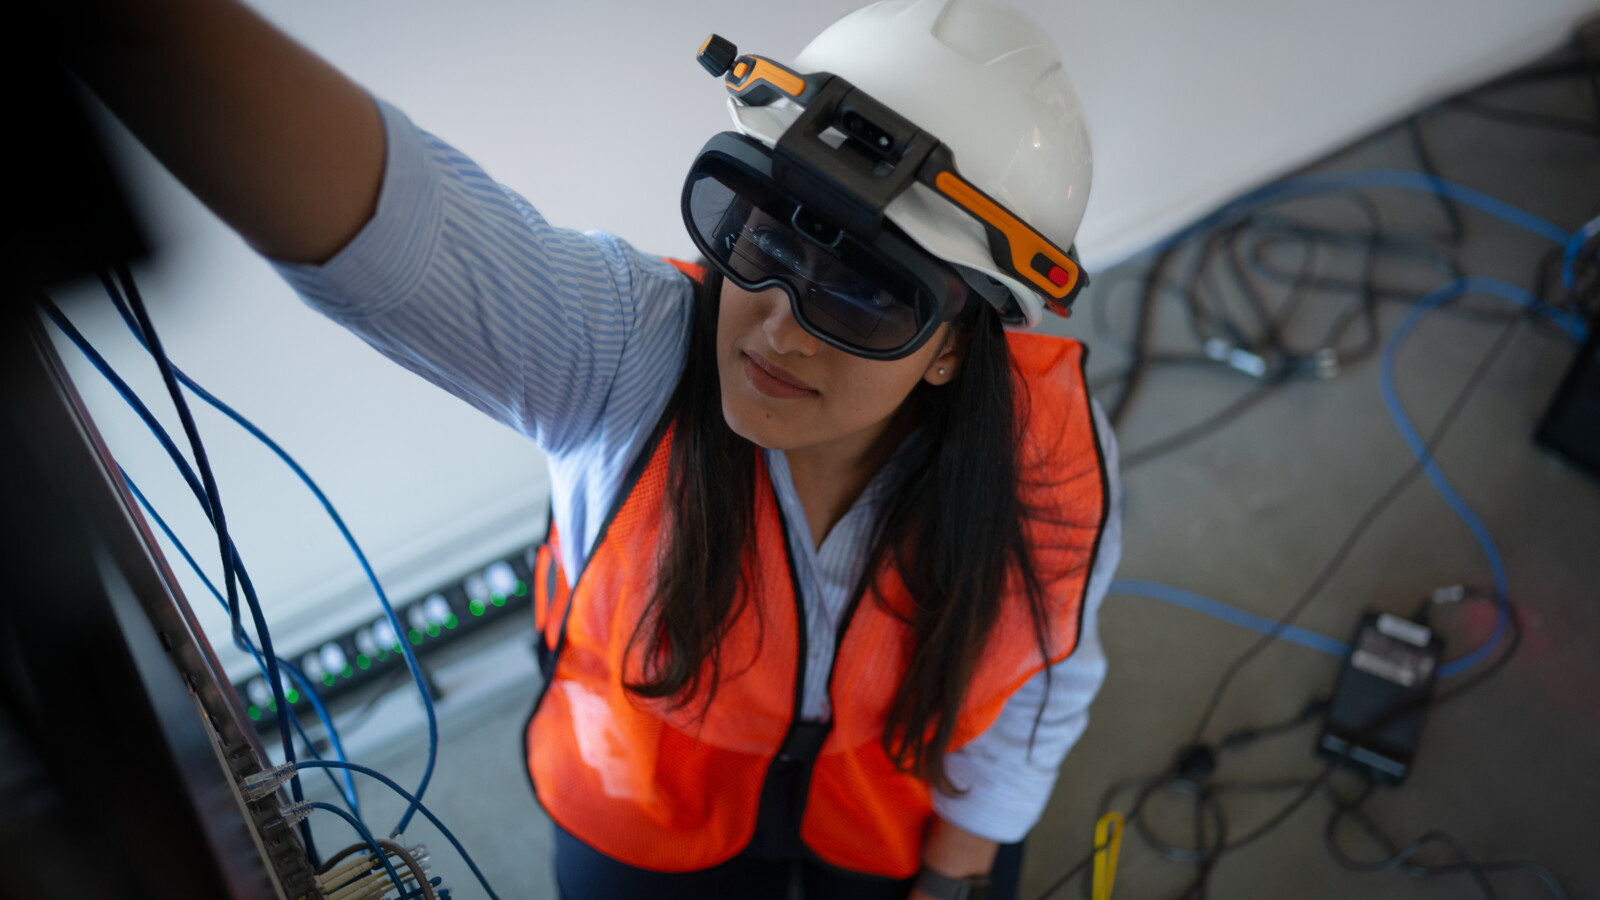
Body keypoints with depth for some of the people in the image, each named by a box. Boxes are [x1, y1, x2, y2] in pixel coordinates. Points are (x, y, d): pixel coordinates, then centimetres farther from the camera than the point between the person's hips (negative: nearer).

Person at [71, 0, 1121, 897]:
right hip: (653, 806, 0)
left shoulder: (1055, 461, -29)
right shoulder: (630, 359, -36)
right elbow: (394, 223, -56)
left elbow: (1040, 688, -11)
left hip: (910, 801, 1)